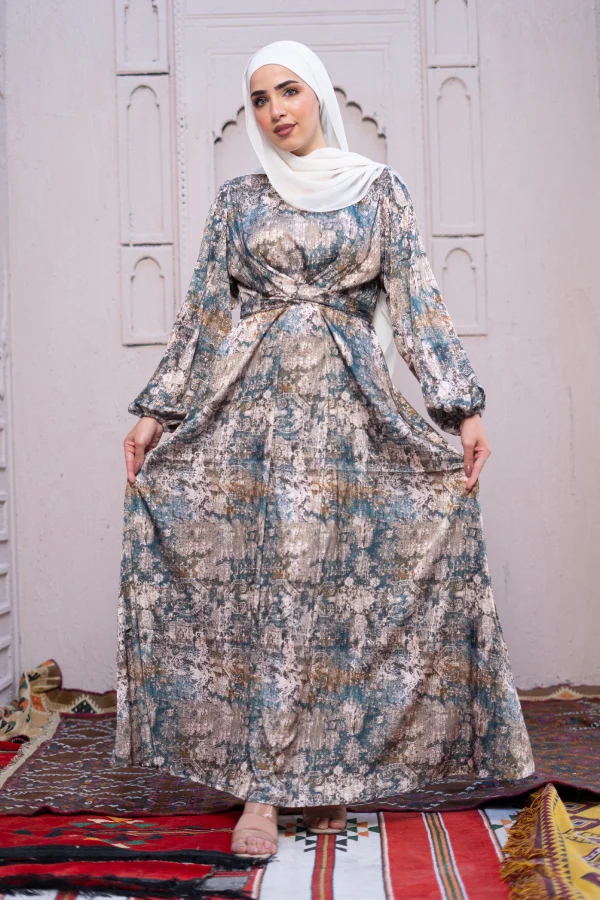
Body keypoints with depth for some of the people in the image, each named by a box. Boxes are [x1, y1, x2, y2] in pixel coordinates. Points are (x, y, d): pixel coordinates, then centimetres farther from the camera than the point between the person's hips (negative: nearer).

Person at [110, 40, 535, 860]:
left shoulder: (379, 189, 10)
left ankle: (327, 773, 12)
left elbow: (417, 304, 4)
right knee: (258, 581, -4)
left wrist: (463, 407, -5)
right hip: (250, 402, 1)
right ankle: (261, 788, 2)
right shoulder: (237, 200, 14)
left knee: (342, 584, -2)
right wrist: (157, 410, 6)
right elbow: (203, 313, 13)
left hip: (351, 405, -1)